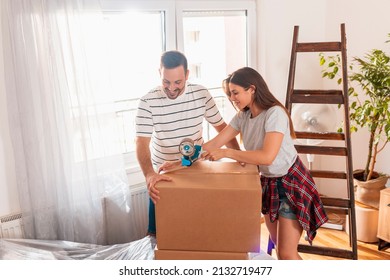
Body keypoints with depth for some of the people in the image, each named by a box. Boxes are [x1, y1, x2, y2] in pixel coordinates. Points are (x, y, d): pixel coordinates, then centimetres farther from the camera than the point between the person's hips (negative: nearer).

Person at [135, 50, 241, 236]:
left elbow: (221, 126, 1)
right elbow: (142, 142, -22)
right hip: (162, 175, -2)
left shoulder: (201, 94, -8)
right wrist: (149, 175, -39)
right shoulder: (147, 102, -16)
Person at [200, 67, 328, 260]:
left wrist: (225, 153, -36)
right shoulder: (242, 116, -2)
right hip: (268, 182, 7)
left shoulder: (275, 113, -24)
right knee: (278, 247, 16)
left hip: (292, 183, -7)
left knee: (287, 253, -7)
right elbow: (214, 143, -3)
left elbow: (267, 156, -35)